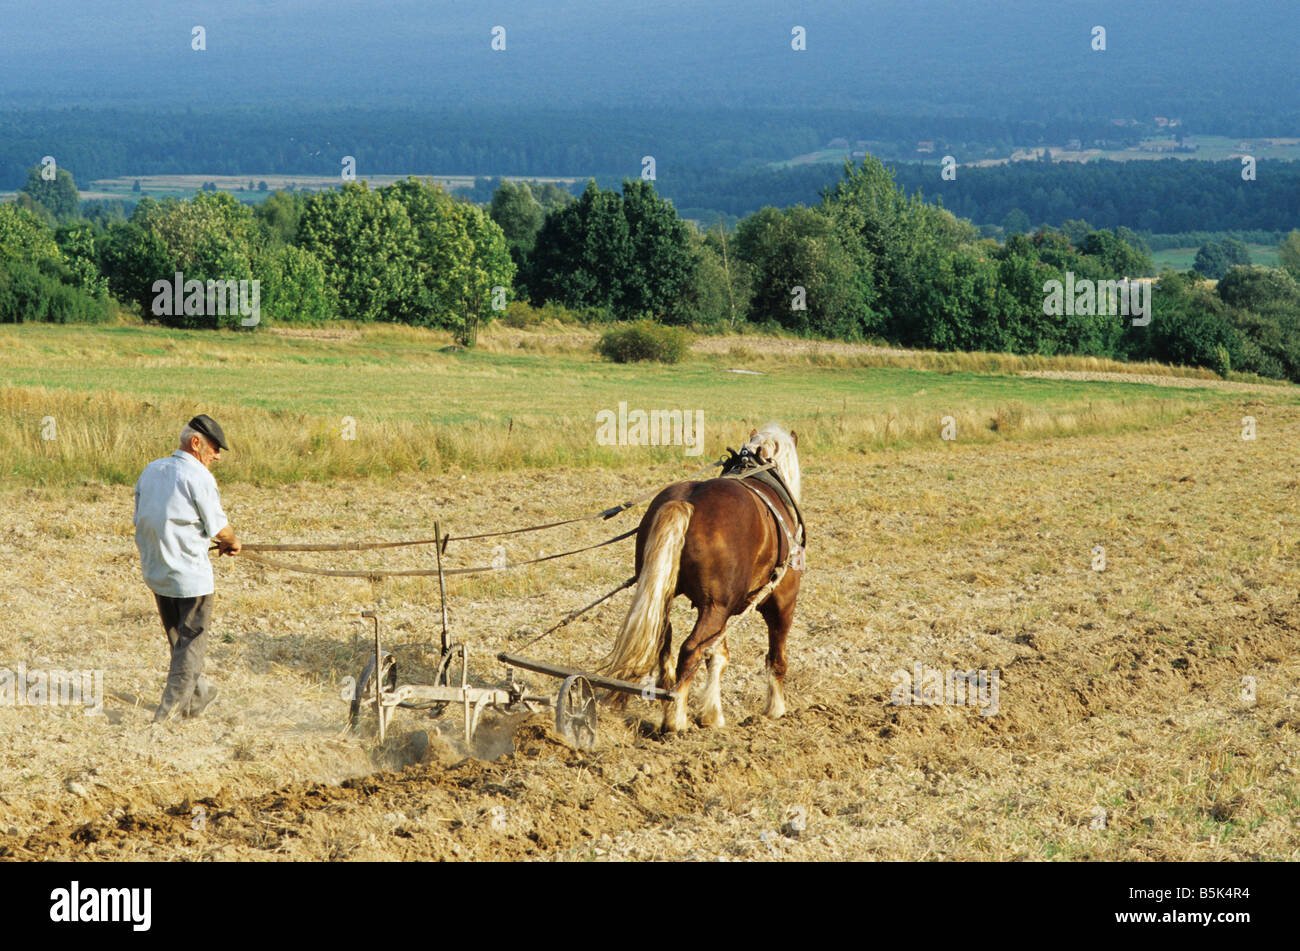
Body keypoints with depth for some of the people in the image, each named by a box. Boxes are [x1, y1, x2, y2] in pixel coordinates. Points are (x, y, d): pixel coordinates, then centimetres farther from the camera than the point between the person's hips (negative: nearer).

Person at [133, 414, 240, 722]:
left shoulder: (151, 470, 7)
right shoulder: (198, 476, -15)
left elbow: (141, 519, 13)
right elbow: (218, 528, -11)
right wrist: (232, 543, 9)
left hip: (155, 570, 7)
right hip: (191, 574, -7)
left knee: (177, 637, 19)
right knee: (192, 639, 4)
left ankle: (198, 691, 31)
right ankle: (175, 702, 0)